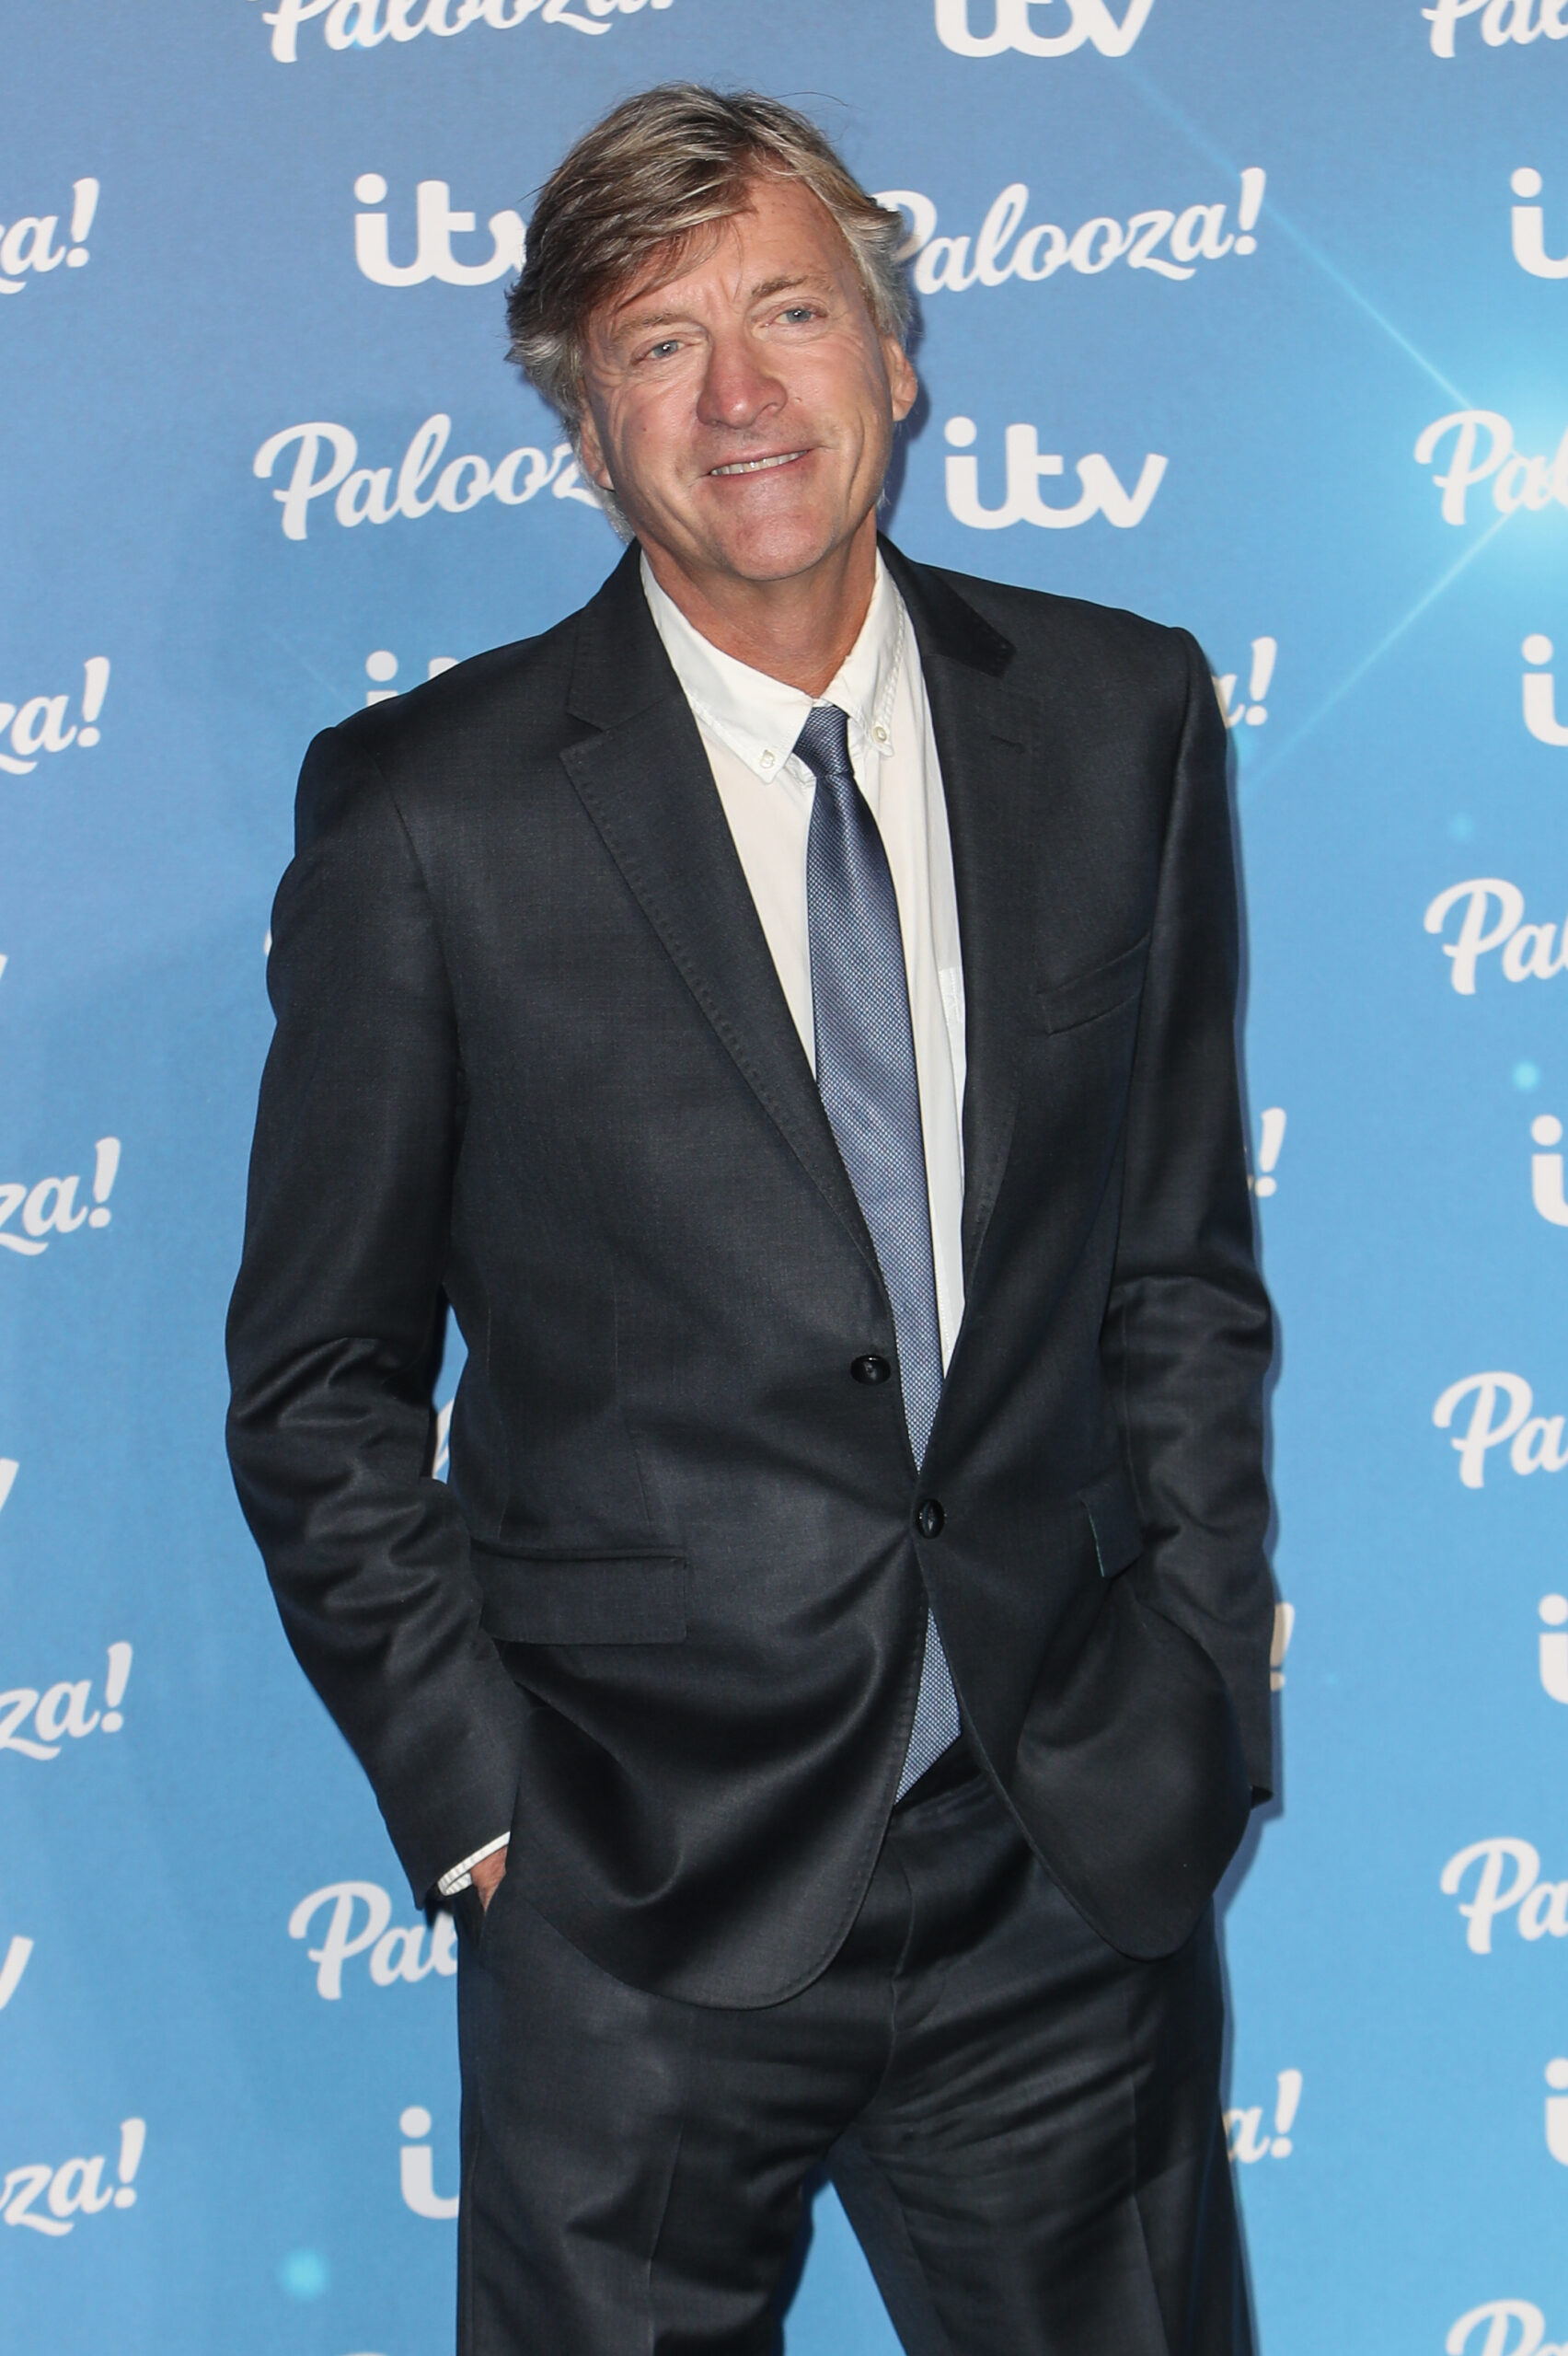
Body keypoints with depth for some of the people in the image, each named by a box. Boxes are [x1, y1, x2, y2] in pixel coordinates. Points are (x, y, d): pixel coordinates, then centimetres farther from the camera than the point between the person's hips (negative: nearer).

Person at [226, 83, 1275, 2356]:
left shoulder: (1122, 718, 2)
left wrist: (1202, 1702, 3)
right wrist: (476, 1800, -6)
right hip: (640, 1909, -2)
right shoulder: (428, 808, -7)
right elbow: (320, 1385, -1)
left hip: (1076, 1876, 3)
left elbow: (1185, 1266, 8)